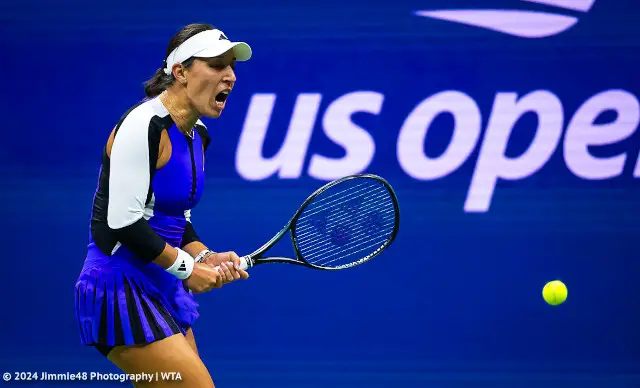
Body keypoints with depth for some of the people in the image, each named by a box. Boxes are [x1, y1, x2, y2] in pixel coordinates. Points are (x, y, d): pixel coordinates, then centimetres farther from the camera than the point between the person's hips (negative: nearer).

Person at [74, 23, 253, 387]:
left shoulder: (198, 133, 10)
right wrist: (187, 266, -13)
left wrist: (205, 257, 0)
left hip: (162, 288, 10)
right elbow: (124, 223, -23)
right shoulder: (144, 125, -18)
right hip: (121, 287, -10)